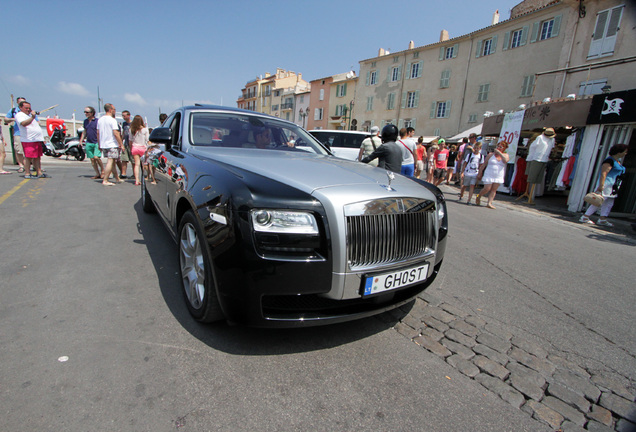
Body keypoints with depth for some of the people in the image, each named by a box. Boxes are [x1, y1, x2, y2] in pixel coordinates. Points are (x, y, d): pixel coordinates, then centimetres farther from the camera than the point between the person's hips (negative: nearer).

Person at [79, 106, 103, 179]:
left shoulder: (97, 121, -6)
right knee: (92, 159, 4)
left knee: (96, 157, -19)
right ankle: (97, 174, 12)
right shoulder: (85, 121, 13)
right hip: (88, 143, 6)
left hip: (97, 142, -6)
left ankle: (102, 170, 3)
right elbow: (84, 131, 23)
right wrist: (81, 140, 17)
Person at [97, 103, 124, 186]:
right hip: (112, 145, -8)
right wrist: (121, 144, -15)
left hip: (103, 145, 8)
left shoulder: (100, 119, 13)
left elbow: (98, 133, 16)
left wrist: (99, 144, 22)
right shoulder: (112, 120, -11)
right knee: (110, 162, -8)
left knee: (113, 161, 17)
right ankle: (105, 180, -11)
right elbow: (115, 133, -19)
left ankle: (117, 178, 26)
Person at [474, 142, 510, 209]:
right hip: (489, 175, -2)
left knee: (494, 190, 0)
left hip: (499, 177, 2)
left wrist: (499, 153, -14)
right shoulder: (490, 155, 3)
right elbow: (483, 165, 6)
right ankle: (478, 197, 19)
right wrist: (480, 173, 3)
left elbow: (505, 160, -18)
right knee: (487, 189, -7)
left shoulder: (505, 155, 6)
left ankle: (489, 203, 1)